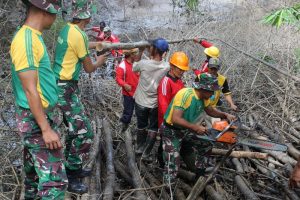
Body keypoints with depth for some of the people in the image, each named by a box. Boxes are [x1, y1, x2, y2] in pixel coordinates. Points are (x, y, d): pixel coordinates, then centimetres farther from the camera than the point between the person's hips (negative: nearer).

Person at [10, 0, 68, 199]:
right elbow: (30, 90, -22)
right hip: (36, 119, -10)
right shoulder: (26, 39, -20)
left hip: (42, 114, 10)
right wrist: (46, 128, -21)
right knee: (55, 178, -8)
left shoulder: (33, 36, 9)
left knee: (36, 167, 20)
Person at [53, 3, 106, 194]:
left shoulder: (67, 29, 7)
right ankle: (71, 177, 2)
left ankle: (73, 168, 30)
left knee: (75, 129, 19)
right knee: (84, 132, -6)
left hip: (61, 86, 10)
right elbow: (89, 68, -8)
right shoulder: (79, 35, -20)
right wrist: (99, 61, 13)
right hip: (66, 89, -10)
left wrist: (97, 45, 42)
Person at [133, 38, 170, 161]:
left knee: (141, 126, 21)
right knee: (153, 129, 14)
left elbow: (133, 67, 2)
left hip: (141, 102, 1)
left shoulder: (143, 63, -20)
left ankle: (139, 148, 37)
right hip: (156, 104, -1)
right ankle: (146, 153, 16)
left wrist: (140, 52, 7)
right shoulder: (167, 67, -17)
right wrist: (162, 57, -2)